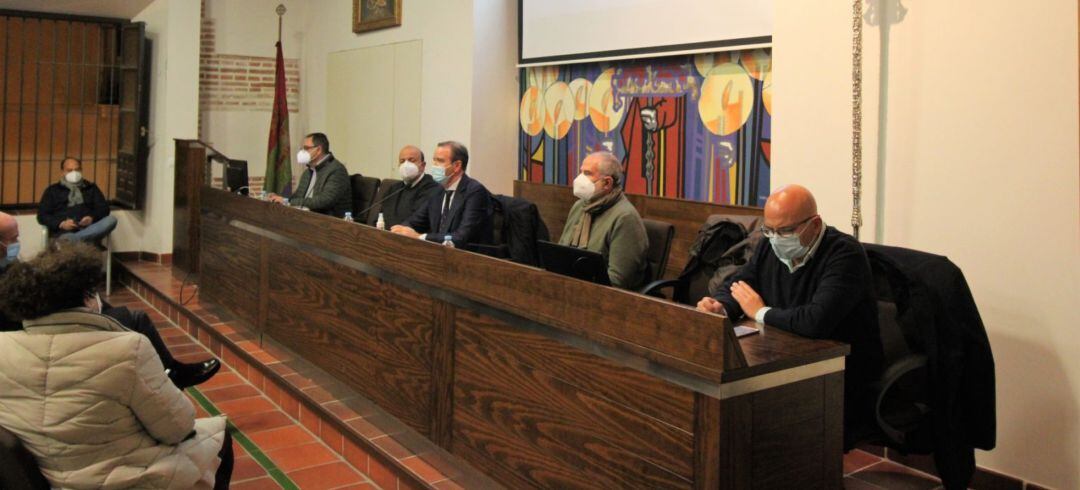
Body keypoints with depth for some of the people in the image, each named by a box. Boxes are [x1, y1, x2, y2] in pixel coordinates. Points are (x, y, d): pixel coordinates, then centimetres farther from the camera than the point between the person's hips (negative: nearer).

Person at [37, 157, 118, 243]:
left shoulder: (91, 188, 26)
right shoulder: (52, 190, 21)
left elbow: (103, 208, 17)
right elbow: (42, 215, 12)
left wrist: (92, 218, -7)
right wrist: (61, 224, -9)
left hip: (89, 230, 3)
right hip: (64, 232, -3)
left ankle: (75, 238, -43)